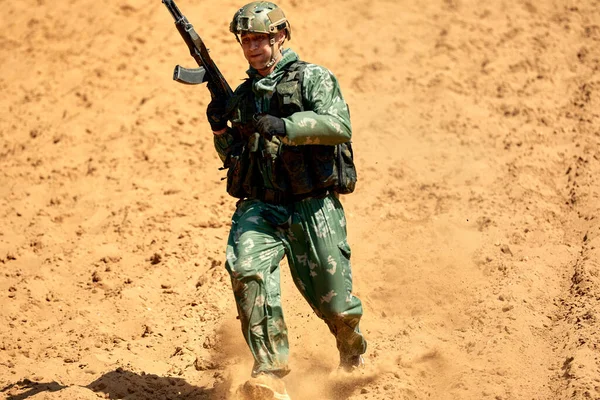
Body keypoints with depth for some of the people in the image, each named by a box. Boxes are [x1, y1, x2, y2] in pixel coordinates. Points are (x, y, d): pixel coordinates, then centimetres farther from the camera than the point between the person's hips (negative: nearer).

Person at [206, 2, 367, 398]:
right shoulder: (241, 96, 16)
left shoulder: (313, 78, 0)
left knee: (333, 303, 2)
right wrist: (221, 130, 4)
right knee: (247, 269, -27)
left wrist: (283, 126, -30)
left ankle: (352, 345, 40)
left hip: (313, 208, -3)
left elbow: (340, 126, -18)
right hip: (259, 206, 3)